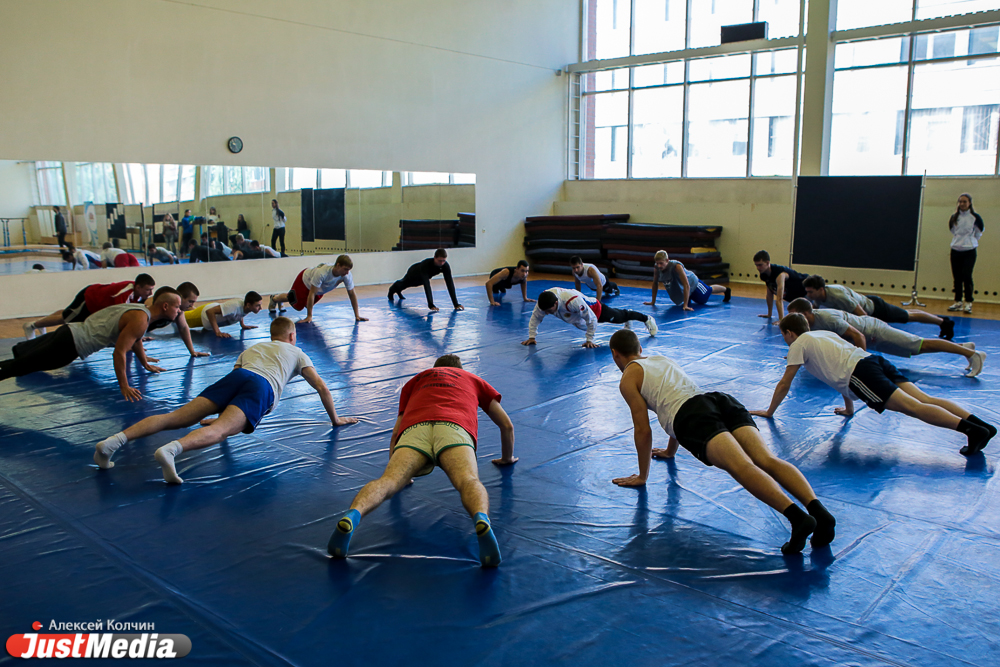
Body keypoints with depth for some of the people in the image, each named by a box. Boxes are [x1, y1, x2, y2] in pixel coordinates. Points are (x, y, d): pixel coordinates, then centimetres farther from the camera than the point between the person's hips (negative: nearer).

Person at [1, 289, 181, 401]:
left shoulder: (142, 308, 12)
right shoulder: (140, 321, -19)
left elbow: (135, 341, 29)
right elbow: (119, 352, -24)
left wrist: (146, 364, 35)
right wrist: (124, 387, -22)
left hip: (70, 331, 9)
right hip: (71, 345, -9)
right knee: (19, 366, -11)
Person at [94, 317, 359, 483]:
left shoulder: (251, 348, 43)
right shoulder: (296, 353, 34)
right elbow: (321, 386, 28)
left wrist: (223, 415, 58)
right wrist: (335, 419, 39)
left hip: (237, 375, 4)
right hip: (263, 387, -4)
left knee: (175, 418, -7)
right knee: (219, 430, -27)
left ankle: (116, 440, -26)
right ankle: (171, 449, -55)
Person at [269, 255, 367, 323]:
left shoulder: (347, 275, -35)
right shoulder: (322, 272, -48)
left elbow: (352, 294, -24)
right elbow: (312, 293, -40)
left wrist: (357, 315, -25)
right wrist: (309, 316, -37)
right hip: (305, 279, -5)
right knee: (293, 300, 15)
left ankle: (280, 302, 57)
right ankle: (274, 299, 50)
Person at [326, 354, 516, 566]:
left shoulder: (417, 379, 43)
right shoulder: (473, 379, 41)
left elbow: (396, 432, 39)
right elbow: (506, 425, 43)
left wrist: (394, 468, 51)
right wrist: (507, 458, 59)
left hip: (414, 429, 1)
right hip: (455, 427, -1)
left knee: (387, 481, -19)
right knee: (468, 480, -26)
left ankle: (352, 516, -49)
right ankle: (481, 519, -59)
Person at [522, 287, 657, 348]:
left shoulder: (572, 301, -50)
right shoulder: (543, 301, -32)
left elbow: (591, 319, -39)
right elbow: (535, 317, -16)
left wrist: (589, 340, -32)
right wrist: (531, 337, -23)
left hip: (595, 308, -7)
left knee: (619, 317, 19)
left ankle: (647, 319, 47)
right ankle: (627, 321, 66)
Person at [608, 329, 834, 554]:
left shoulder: (628, 378, 18)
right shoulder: (663, 360, 41)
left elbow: (643, 429, 13)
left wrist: (642, 475, 24)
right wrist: (670, 451, 62)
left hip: (695, 416, -7)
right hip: (720, 399, 7)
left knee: (741, 466, -27)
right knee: (766, 459, -15)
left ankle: (797, 516, -49)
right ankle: (818, 510, -38)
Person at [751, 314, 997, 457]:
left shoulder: (799, 344, 13)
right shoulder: (825, 334, 35)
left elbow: (784, 384, 12)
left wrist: (769, 412, 23)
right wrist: (848, 407, 50)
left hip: (861, 373, -8)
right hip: (874, 359, 8)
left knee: (913, 407, -19)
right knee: (924, 399, -3)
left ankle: (972, 429, -33)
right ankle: (979, 423, -16)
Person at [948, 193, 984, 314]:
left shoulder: (975, 217, -6)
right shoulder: (954, 217, 4)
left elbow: (980, 230, 8)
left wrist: (972, 240, 12)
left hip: (969, 251, -4)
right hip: (955, 251, 4)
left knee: (967, 276, -10)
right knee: (957, 277, 7)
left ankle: (968, 302, -1)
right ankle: (958, 302, 15)